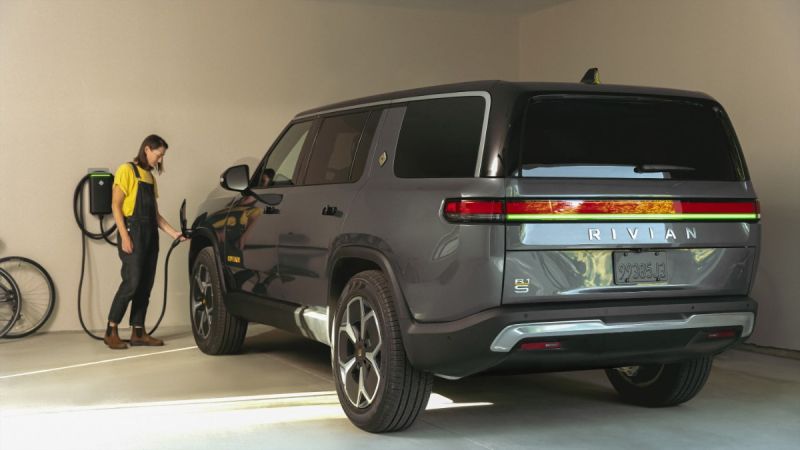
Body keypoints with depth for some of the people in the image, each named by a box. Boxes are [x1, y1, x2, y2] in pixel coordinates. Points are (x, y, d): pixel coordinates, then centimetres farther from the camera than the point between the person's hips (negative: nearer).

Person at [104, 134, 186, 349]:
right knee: (131, 282, -12)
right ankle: (111, 332, -5)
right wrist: (124, 236, -17)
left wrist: (173, 232, 9)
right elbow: (116, 206, -9)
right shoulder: (127, 170, -3)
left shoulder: (150, 177, 19)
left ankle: (138, 332, 10)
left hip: (150, 234, 8)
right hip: (133, 232, -8)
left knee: (146, 284, 5)